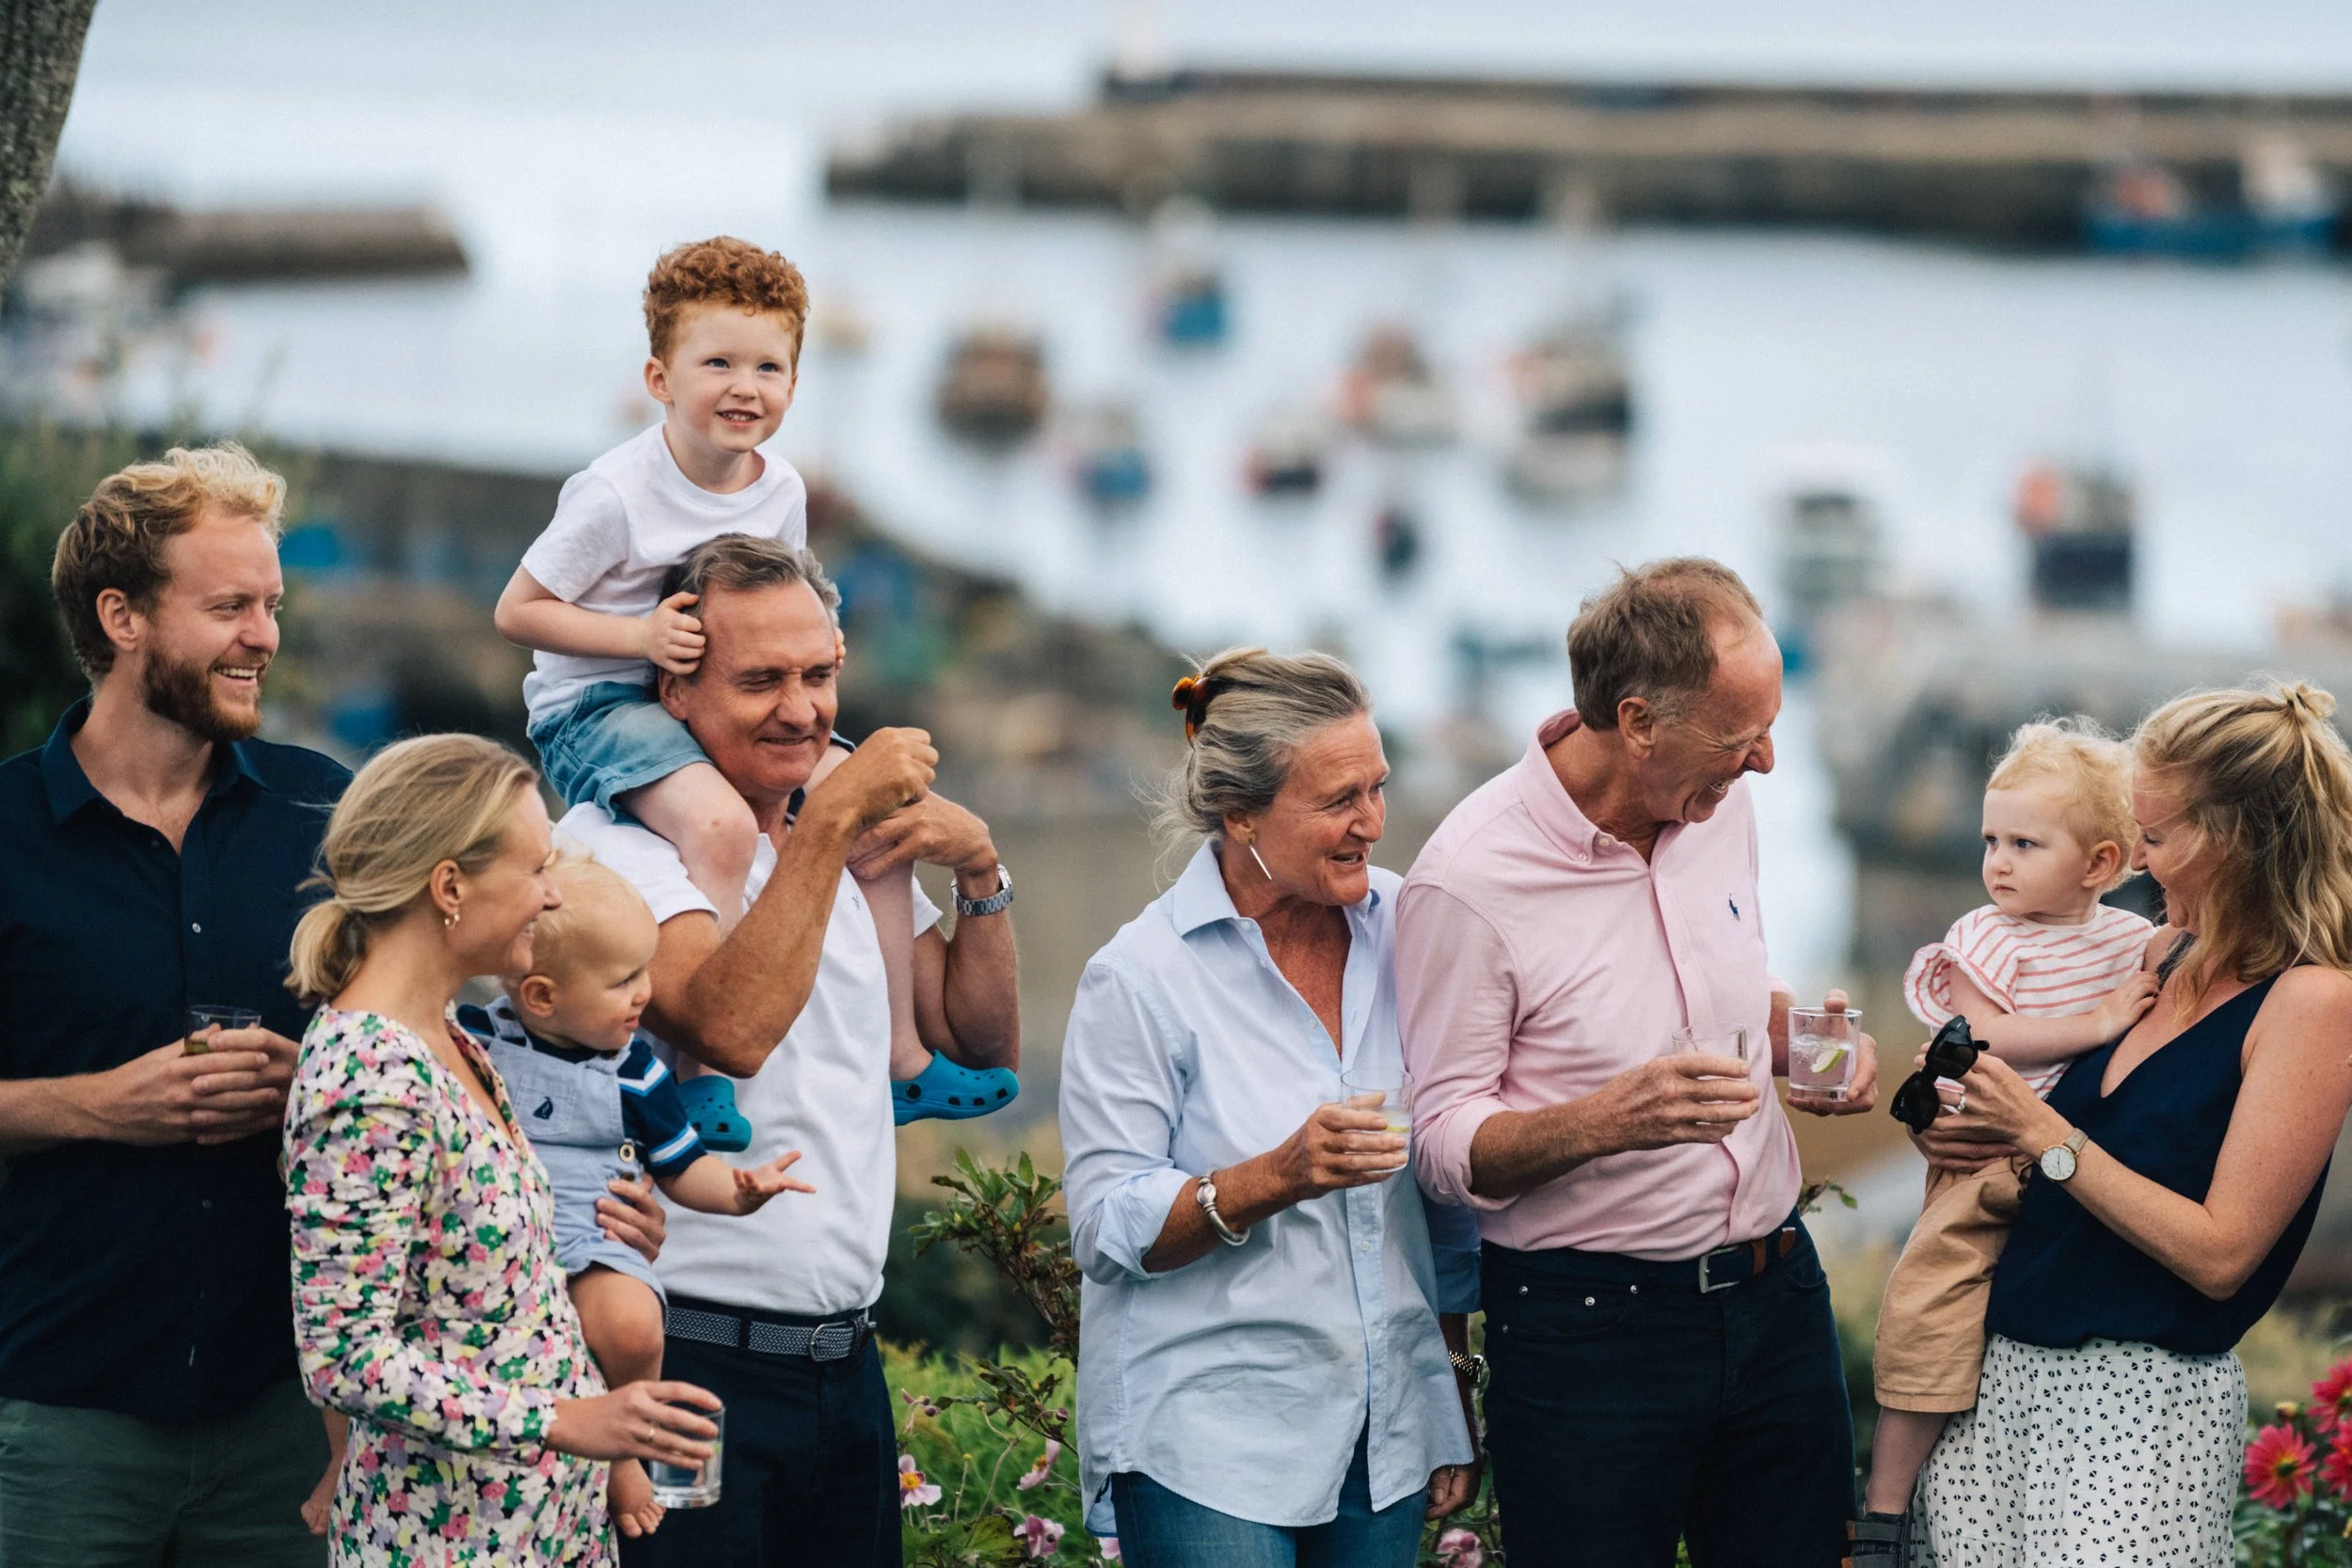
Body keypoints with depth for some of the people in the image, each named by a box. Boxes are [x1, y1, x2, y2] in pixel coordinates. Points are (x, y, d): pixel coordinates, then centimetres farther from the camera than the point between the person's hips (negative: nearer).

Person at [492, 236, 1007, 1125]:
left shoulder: (781, 491, 4)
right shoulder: (615, 495, -17)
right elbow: (517, 611, -13)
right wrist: (642, 635, -22)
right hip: (597, 709, -8)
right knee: (721, 823, -35)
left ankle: (901, 1053, 11)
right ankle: (697, 1068, -32)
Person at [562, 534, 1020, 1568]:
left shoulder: (862, 843, 14)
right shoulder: (619, 842, -10)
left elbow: (984, 1045, 20)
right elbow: (729, 1028, -26)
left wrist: (980, 871, 4)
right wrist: (830, 821, -23)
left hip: (845, 1360, 7)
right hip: (689, 1356, -7)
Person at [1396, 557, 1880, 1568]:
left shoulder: (1718, 805, 4)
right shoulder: (1469, 878, -16)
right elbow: (1444, 1142, -13)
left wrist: (1795, 1036, 1)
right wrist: (1603, 1121, -30)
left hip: (1774, 1296, 6)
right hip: (1586, 1327, -6)